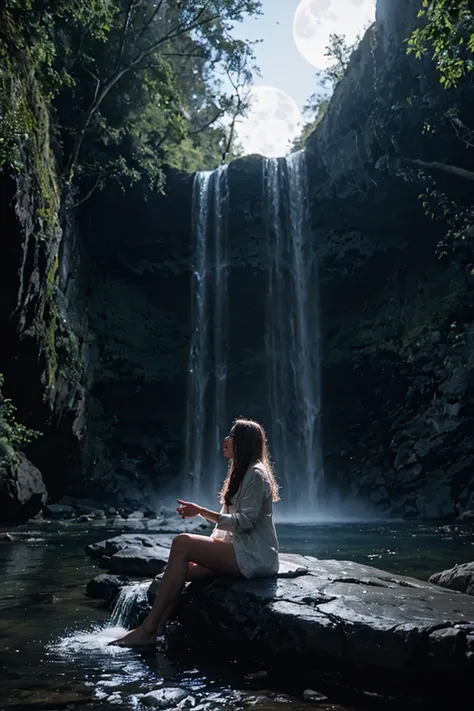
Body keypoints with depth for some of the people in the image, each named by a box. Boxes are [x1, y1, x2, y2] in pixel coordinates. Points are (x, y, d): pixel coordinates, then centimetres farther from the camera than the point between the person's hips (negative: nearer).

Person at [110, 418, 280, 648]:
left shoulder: (255, 474, -11)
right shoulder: (241, 473, 19)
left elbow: (244, 522, -19)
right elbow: (227, 521, 17)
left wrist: (200, 511, -20)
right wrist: (208, 547, 3)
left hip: (254, 557, -9)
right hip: (241, 553, 9)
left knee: (182, 543, -21)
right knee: (183, 567, -9)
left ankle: (147, 631, -19)